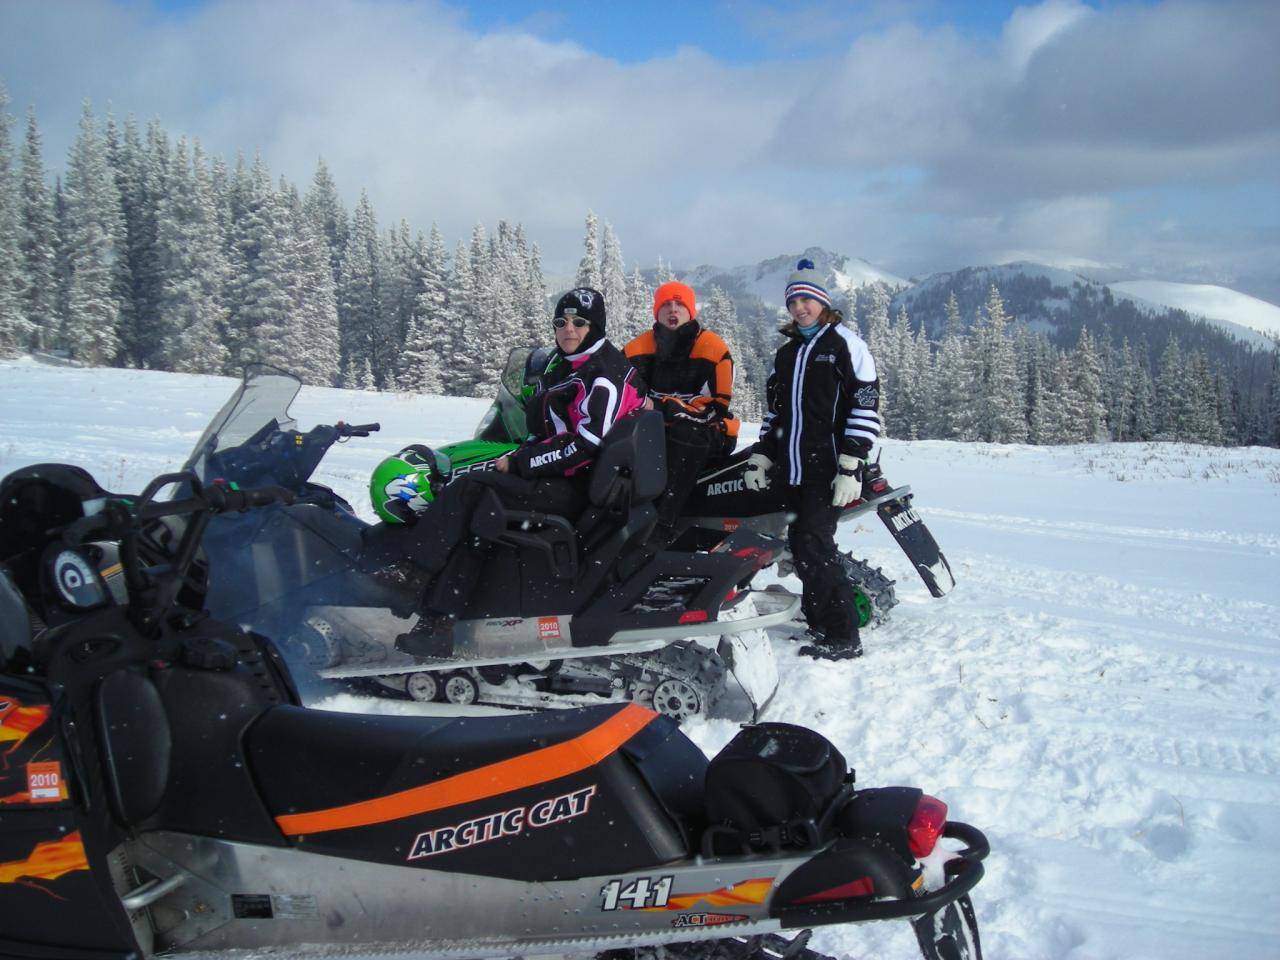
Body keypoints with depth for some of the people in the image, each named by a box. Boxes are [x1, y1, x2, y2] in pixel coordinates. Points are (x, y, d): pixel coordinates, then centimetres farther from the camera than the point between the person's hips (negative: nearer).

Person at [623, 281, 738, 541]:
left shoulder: (712, 347, -2)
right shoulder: (639, 348, 9)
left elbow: (716, 406, -9)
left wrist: (661, 407, -22)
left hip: (703, 434, -4)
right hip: (655, 431, 4)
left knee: (687, 433, -38)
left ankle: (662, 524, -47)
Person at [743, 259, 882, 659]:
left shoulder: (843, 342, -1)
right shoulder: (786, 352, 20)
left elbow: (866, 405, -8)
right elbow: (775, 410, 26)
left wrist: (851, 464, -16)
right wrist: (760, 455, 14)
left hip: (828, 466, -7)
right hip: (792, 466, 7)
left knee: (812, 545, -14)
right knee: (803, 545, 3)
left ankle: (842, 636, -9)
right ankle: (819, 622, 12)